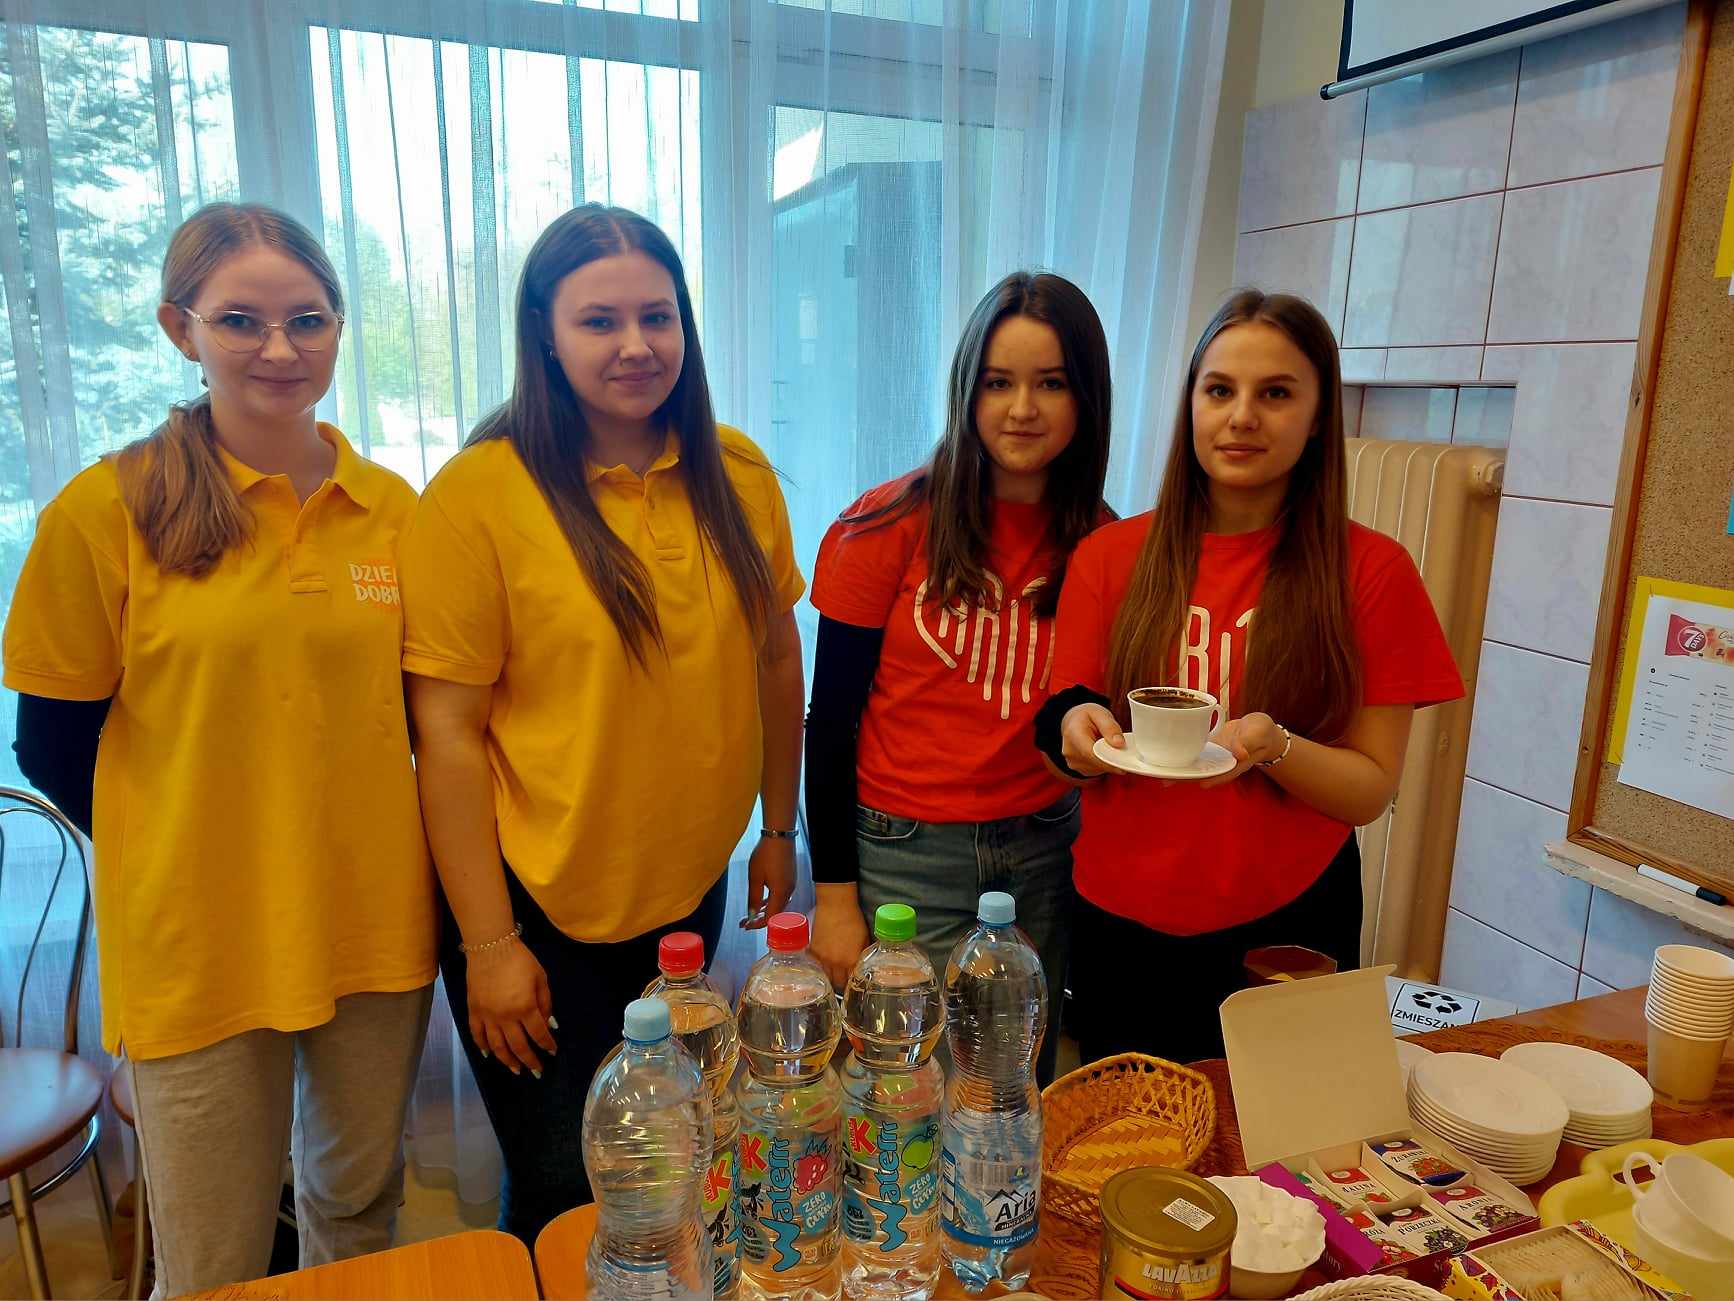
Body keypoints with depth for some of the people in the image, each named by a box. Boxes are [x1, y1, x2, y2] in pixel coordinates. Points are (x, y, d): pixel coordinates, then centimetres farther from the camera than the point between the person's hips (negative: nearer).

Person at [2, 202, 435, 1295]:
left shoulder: (393, 509, -1)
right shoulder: (107, 510, -10)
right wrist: (194, 854, 0)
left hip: (376, 929, 3)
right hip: (198, 949, -2)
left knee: (362, 1207, 22)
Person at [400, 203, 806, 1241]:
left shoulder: (736, 473, -2)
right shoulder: (480, 492, -15)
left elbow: (776, 656, 7)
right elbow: (447, 732, -14)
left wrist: (779, 828, 10)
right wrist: (489, 942, -12)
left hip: (691, 887, 4)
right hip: (537, 906, -4)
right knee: (562, 1200, 11)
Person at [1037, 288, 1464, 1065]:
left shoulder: (1371, 571, -7)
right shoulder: (1108, 557, -2)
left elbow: (1371, 790, -6)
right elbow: (1069, 750, 2)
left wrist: (1272, 745, -25)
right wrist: (1077, 731, -20)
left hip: (1283, 932, -1)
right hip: (1121, 928, 2)